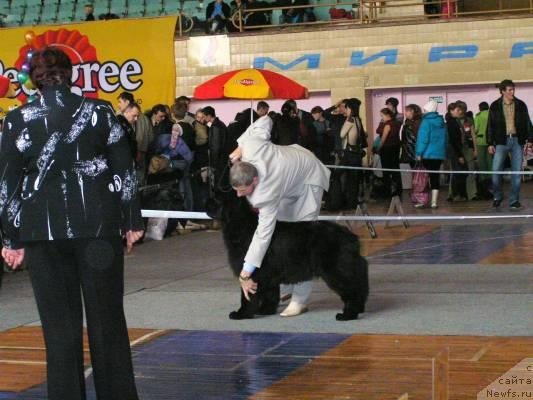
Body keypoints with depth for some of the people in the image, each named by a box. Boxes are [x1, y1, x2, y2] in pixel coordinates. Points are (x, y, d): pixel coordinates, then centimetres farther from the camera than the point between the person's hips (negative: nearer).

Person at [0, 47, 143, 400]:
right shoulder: (100, 112, -1)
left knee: (60, 325, 7)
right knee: (107, 318, 11)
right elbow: (125, 170, 2)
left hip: (43, 231, 0)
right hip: (98, 226, 0)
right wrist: (133, 221, 10)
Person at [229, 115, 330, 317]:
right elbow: (265, 120, -14)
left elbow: (263, 234, -43)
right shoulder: (251, 145, -31)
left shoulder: (267, 192, -44)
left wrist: (245, 275, -42)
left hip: (308, 179, -9)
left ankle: (300, 300, -10)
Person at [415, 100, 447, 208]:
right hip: (440, 154, 6)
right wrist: (444, 150, 19)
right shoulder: (441, 122, 10)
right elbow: (446, 139, 15)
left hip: (428, 155, -6)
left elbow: (423, 138, -16)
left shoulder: (426, 122, -11)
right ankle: (434, 201, 7)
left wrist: (419, 153, -13)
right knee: (435, 177, 8)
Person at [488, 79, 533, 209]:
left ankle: (514, 200, 8)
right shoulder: (495, 106, 3)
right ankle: (497, 196, 10)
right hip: (502, 141, -1)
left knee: (516, 172, 1)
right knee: (496, 170, -9)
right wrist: (490, 143, -1)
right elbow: (490, 126, 5)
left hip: (517, 141, 1)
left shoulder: (521, 105, 6)